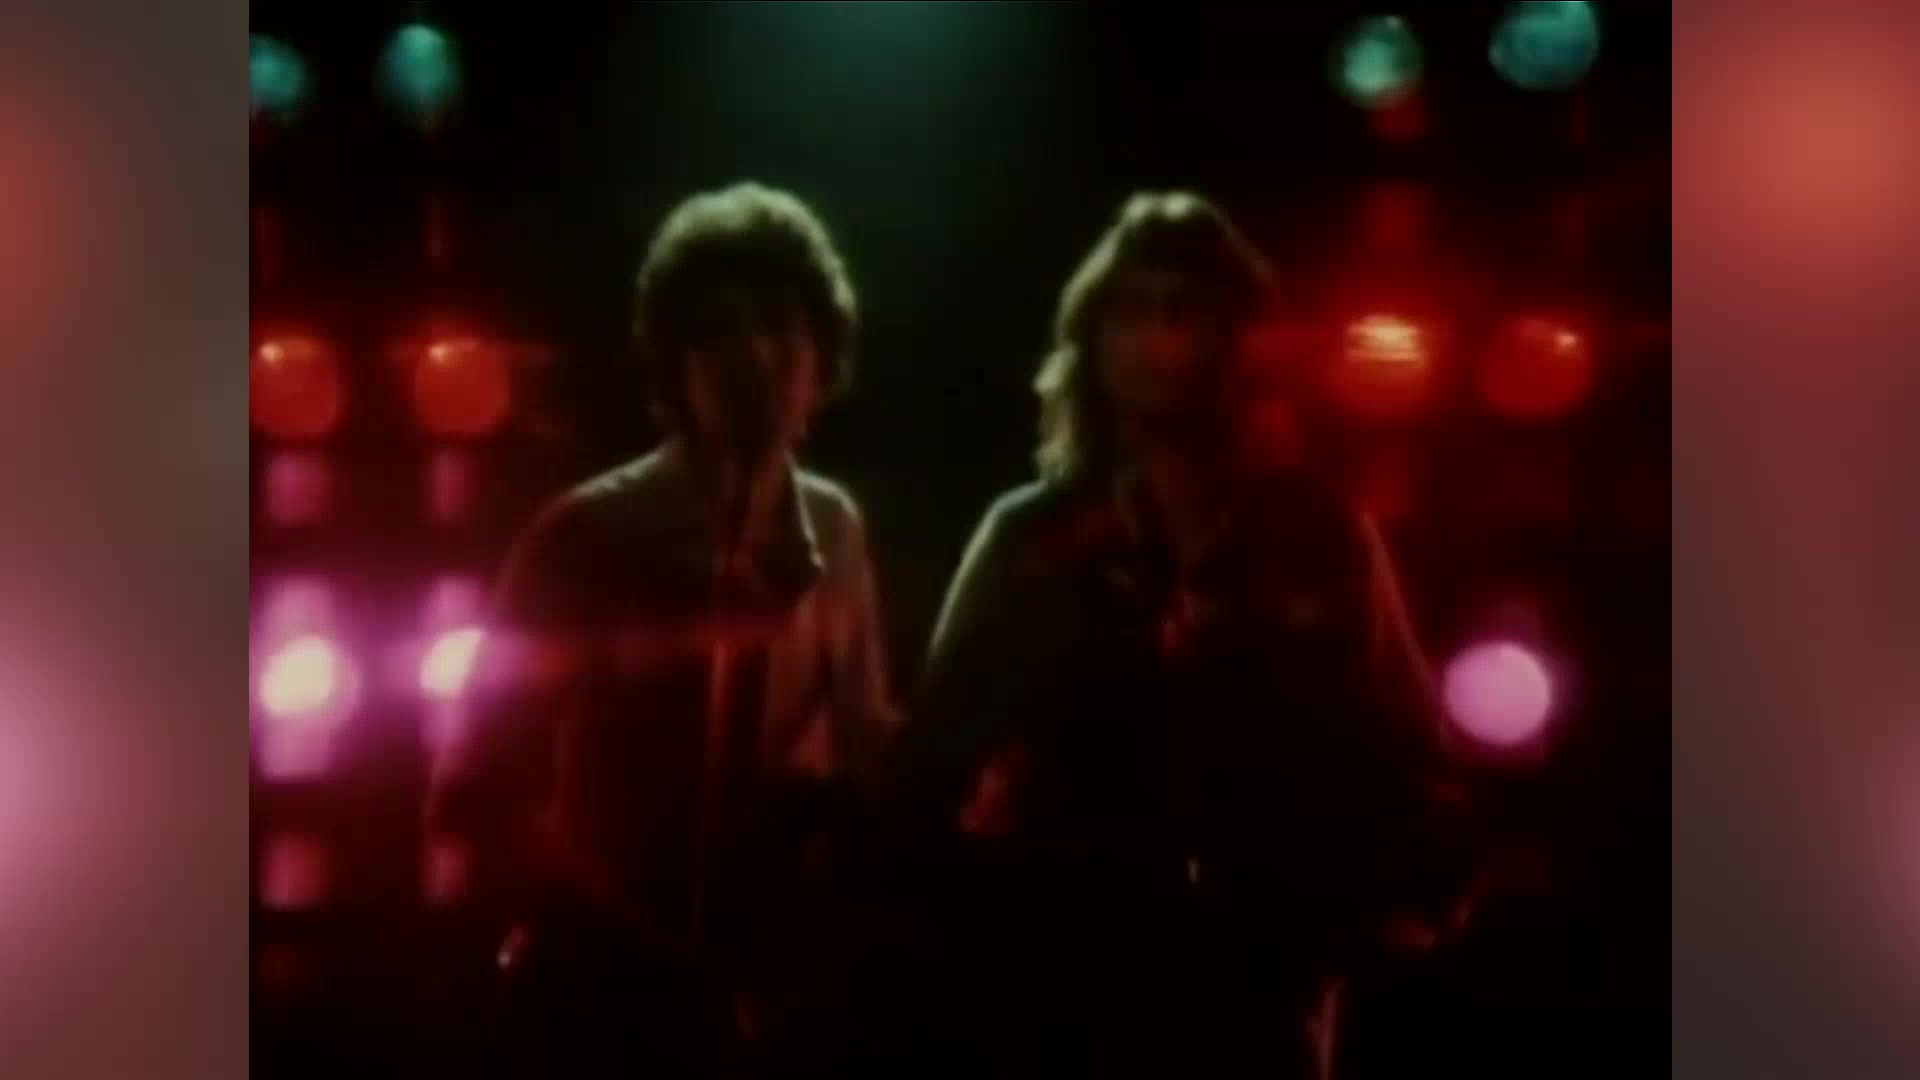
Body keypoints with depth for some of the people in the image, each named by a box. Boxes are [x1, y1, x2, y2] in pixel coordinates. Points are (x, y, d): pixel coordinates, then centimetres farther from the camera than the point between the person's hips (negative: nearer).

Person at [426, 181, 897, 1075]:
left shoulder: (833, 530, 0)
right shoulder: (586, 538, -10)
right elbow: (483, 791, -6)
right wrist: (619, 937, -12)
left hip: (781, 984, 3)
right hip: (613, 995, -3)